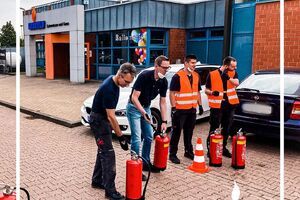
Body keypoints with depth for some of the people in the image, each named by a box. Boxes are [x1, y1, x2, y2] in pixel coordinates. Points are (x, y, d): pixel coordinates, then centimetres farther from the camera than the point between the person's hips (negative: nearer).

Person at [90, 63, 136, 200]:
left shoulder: (114, 82, 0)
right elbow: (111, 116, -28)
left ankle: (97, 181, 28)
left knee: (103, 150, 16)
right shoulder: (109, 89, -29)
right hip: (98, 120, -10)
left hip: (104, 119, 10)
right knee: (108, 153, -9)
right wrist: (120, 136, -26)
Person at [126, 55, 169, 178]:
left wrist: (164, 121, -2)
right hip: (134, 107, -7)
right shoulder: (144, 76, -25)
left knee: (149, 137, 11)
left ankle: (145, 163, 25)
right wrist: (143, 113, -36)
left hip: (146, 107, 7)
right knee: (137, 138, -11)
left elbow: (162, 102, 1)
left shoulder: (164, 82, -6)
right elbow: (134, 97, -25)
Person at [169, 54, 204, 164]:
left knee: (189, 132, 17)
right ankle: (172, 154, 10)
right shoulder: (177, 76, -12)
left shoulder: (196, 76, 10)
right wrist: (173, 108, -17)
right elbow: (172, 93, -13)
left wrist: (200, 105, 12)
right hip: (180, 110, -6)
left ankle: (188, 151, 31)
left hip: (192, 110, 6)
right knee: (176, 132, 1)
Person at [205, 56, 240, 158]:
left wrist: (228, 77, -31)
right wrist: (212, 92, -24)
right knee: (214, 128, 0)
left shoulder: (233, 73, 3)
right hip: (217, 105, -4)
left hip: (230, 104, 4)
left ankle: (223, 148, 30)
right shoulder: (212, 74, -7)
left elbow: (237, 83, -15)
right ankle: (210, 149, 11)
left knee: (226, 128, 15)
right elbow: (206, 90, -3)